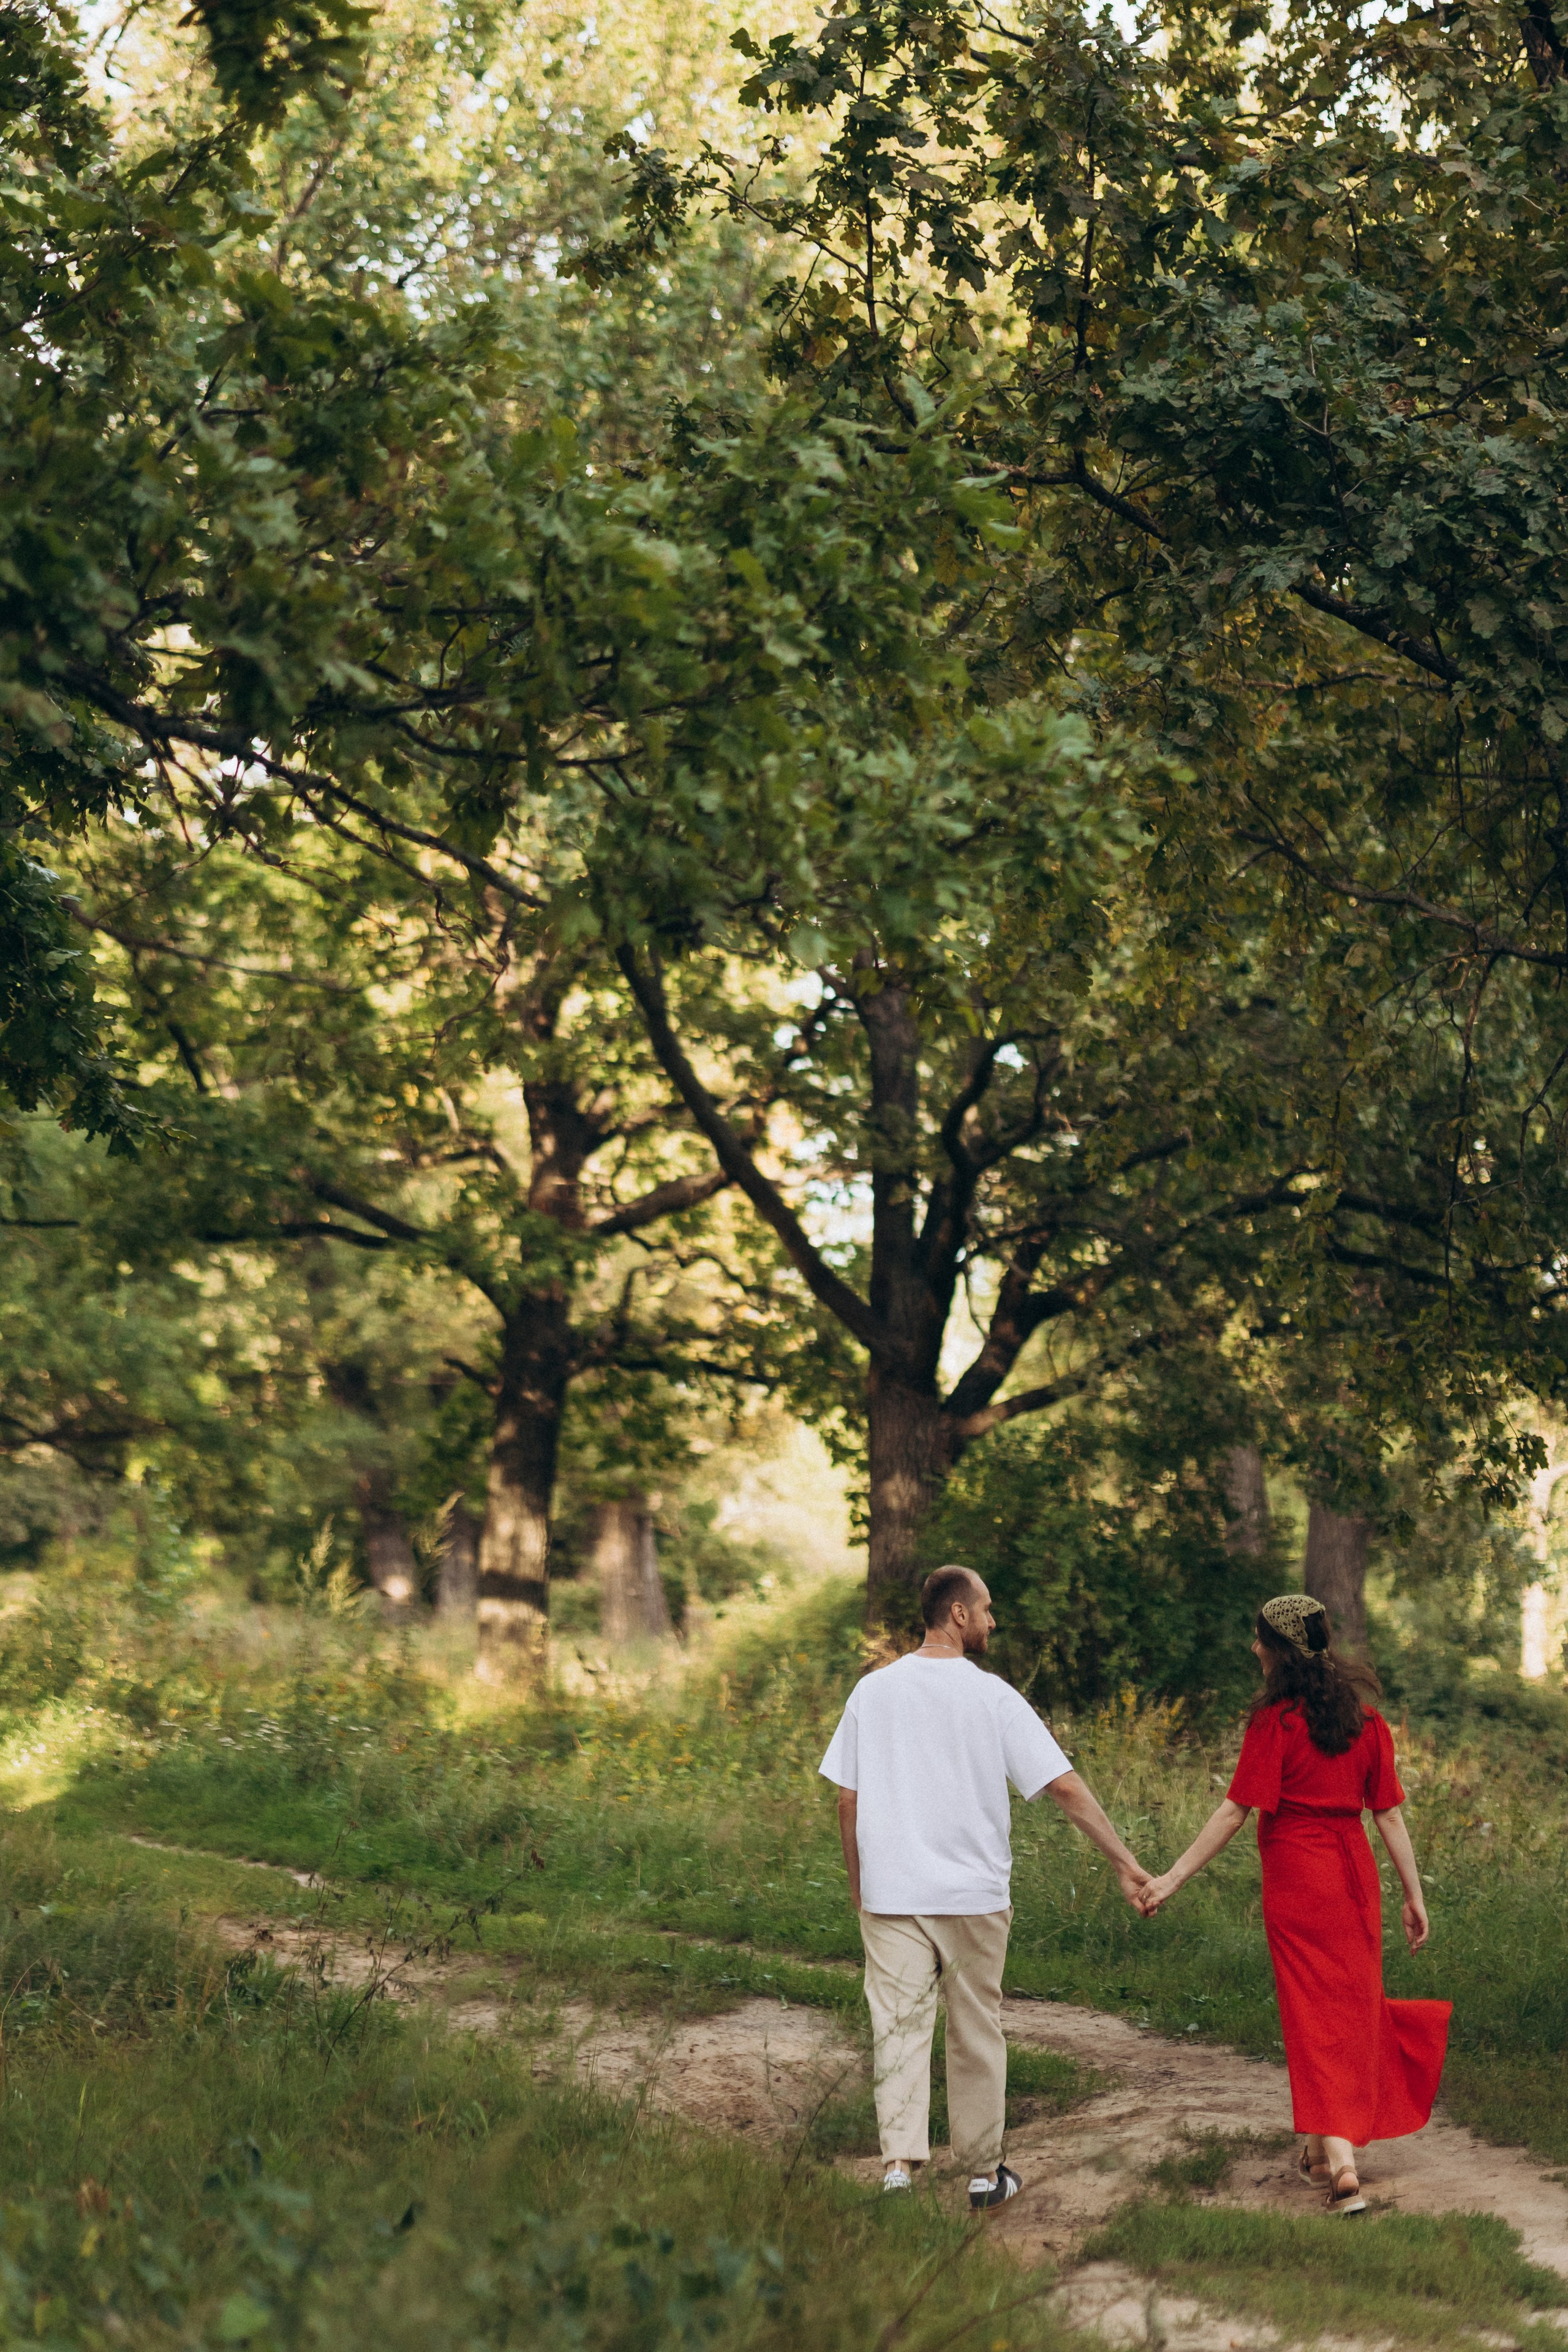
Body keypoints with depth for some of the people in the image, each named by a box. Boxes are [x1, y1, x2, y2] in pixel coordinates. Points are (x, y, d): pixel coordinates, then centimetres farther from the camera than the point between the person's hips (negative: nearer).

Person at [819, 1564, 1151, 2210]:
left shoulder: (873, 1691, 3)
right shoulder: (992, 1696, -6)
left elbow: (847, 1799, 5)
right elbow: (1065, 1787, -8)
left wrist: (858, 1885, 16)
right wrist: (1125, 1863, -4)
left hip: (890, 1892, 2)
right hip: (973, 1892, -2)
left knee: (899, 2028, 0)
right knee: (976, 2035, 10)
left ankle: (899, 2162, -14)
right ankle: (984, 2173, 19)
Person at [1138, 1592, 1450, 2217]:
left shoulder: (1275, 1723, -12)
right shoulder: (1365, 1719, 4)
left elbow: (1236, 1811, -15)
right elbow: (1390, 1813, 5)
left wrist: (1173, 1877, -12)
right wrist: (1413, 1893, 11)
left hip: (1297, 1877, -5)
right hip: (1355, 1872, 5)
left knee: (1315, 2021, -1)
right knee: (1353, 2008, 16)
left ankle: (1341, 2168, -10)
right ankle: (1324, 2152, 27)